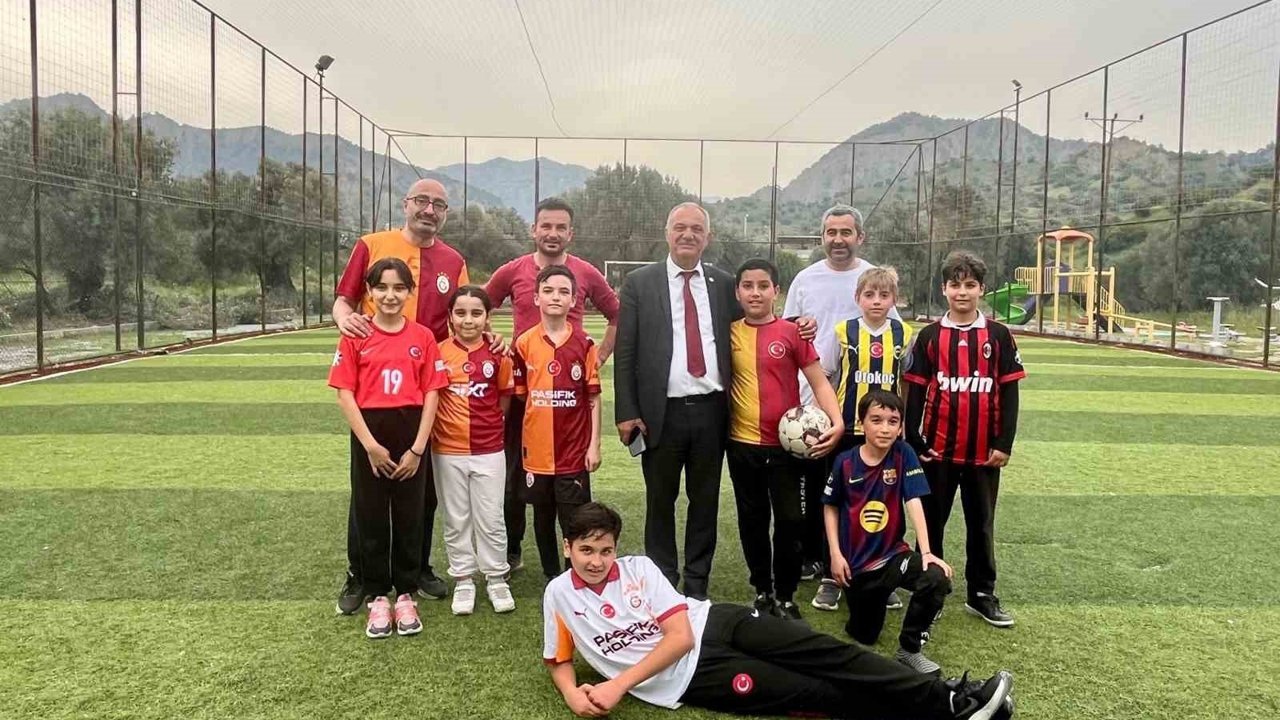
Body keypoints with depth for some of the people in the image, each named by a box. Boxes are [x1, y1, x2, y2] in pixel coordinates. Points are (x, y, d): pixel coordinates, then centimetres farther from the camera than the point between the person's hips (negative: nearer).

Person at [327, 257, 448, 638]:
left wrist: (418, 448, -8)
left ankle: (406, 595, 21)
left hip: (412, 437, 0)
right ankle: (378, 597, 21)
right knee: (371, 517, 8)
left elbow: (431, 394, -1)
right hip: (370, 438, 0)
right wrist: (370, 444, -11)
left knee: (409, 517, 8)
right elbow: (345, 394, -3)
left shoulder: (423, 337, 1)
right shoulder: (356, 337, 0)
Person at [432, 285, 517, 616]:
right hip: (448, 450, 0)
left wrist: (485, 424, 1)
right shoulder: (439, 352, -4)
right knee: (456, 520, 11)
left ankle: (496, 578, 22)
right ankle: (463, 580, 24)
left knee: (491, 519, 7)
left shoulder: (498, 354, -3)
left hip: (489, 450, 0)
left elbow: (504, 399, 6)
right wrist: (449, 422, -6)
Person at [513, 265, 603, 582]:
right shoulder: (524, 344, -1)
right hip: (537, 449, 2)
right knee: (543, 517, 14)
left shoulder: (584, 344, -3)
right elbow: (517, 395, 6)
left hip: (574, 451, -2)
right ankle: (551, 577, 30)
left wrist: (594, 445, -4)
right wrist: (518, 443, 4)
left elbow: (594, 398, 0)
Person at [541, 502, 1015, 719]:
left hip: (715, 625, 2)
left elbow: (680, 635, -7)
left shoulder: (639, 567, 0)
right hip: (690, 677, -2)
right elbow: (558, 661, 10)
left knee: (828, 655, -15)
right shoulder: (559, 594, -1)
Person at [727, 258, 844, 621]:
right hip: (743, 444, 2)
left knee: (790, 520, 2)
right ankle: (762, 591, 28)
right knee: (752, 520, 12)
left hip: (785, 444, -2)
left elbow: (819, 383, -6)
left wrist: (837, 422, -20)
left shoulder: (792, 333, -5)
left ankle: (785, 596, 19)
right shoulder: (729, 333, 2)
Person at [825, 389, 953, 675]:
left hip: (893, 554, 0)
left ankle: (910, 648, -8)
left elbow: (914, 503, -15)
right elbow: (830, 507, 1)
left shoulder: (903, 454, -10)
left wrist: (926, 551, -23)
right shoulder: (845, 462, -10)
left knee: (937, 578, -29)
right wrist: (835, 554, -4)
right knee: (865, 636, 9)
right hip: (857, 562, 0)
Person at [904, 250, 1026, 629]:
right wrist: (914, 443, -4)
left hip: (984, 451, 0)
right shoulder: (929, 336, 1)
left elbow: (1009, 393, 1)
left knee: (981, 524, 12)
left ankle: (981, 594, 24)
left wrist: (1004, 443, -4)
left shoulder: (998, 336, 1)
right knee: (932, 521, 10)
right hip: (937, 449, 0)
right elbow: (915, 392, 1)